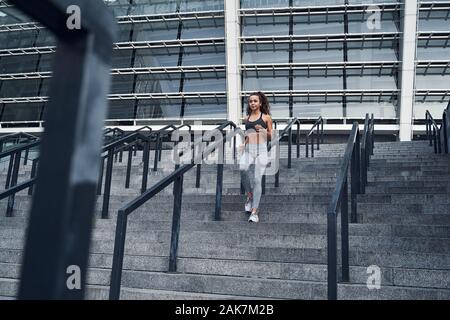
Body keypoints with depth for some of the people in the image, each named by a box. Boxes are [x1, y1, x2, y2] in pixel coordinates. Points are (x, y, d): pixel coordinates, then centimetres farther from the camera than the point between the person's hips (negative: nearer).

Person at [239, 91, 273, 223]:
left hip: (261, 149, -3)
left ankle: (254, 211, -6)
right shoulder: (247, 118, 19)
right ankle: (250, 195, 2)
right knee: (243, 170, -26)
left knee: (257, 179, -10)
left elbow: (270, 137, 10)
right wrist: (243, 144, 11)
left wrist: (263, 131, -8)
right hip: (247, 149, 3)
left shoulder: (266, 117, 9)